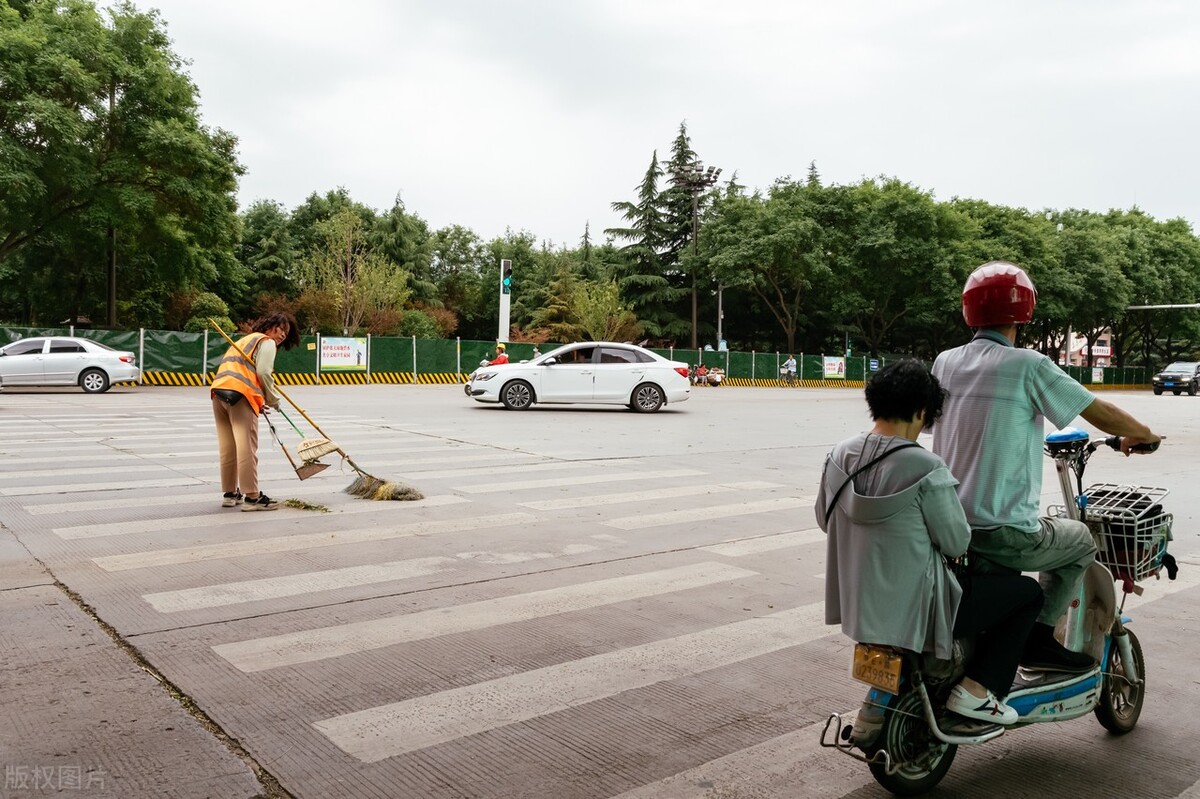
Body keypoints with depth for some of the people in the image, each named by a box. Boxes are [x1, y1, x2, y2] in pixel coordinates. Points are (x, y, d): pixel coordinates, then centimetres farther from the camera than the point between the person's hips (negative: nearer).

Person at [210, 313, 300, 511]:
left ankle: (230, 493, 19)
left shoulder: (245, 339, 35)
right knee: (246, 447, -9)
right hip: (240, 395, -9)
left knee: (228, 447, 12)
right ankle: (252, 497, -10)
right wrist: (273, 400, 5)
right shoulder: (267, 342, 8)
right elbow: (263, 372, -7)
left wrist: (259, 401, 21)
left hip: (218, 391, 9)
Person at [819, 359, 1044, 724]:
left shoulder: (839, 455, -3)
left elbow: (824, 519, 10)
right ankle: (977, 689, 8)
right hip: (913, 612, -7)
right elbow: (956, 544, -14)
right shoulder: (925, 468, -21)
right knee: (1029, 592, 10)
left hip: (856, 606, 7)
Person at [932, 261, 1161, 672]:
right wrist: (1143, 434, 17)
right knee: (1081, 540, 22)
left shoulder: (944, 362, 4)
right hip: (1005, 535, -5)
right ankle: (1039, 635, 13)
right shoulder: (1028, 365, -12)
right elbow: (1102, 413, -4)